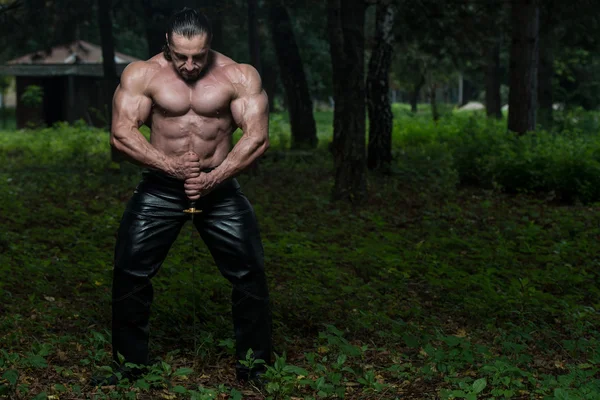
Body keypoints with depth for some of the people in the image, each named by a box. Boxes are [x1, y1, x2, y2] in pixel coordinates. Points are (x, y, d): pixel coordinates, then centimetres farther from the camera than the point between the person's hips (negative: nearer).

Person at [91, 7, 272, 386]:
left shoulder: (240, 76, -8)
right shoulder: (142, 74, -7)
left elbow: (257, 137, -15)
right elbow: (121, 132, -13)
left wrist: (214, 178, -25)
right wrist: (170, 165, -26)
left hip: (221, 185, 0)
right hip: (160, 187, 1)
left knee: (250, 272, -4)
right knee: (129, 271, -2)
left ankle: (254, 366, 11)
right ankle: (130, 363, 15)